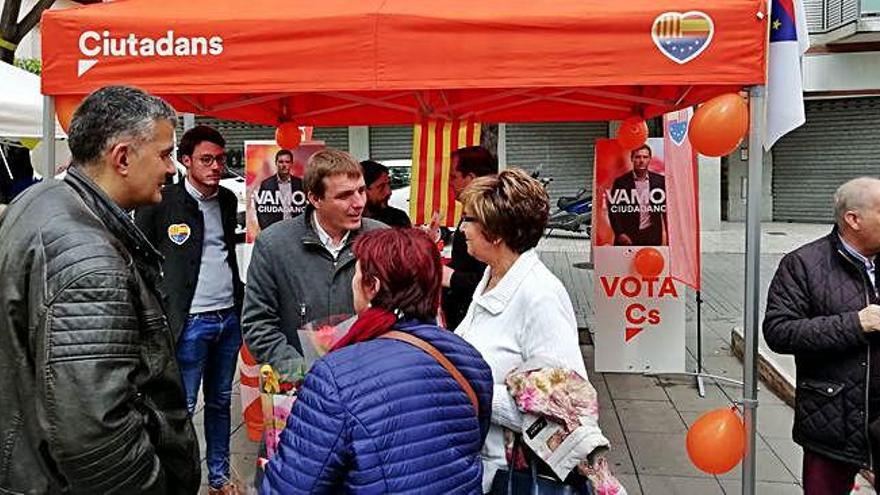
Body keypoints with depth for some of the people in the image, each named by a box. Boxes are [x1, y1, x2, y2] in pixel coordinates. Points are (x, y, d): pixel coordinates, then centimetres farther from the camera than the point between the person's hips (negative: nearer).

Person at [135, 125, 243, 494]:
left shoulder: (228, 200, 10)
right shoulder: (161, 202, -7)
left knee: (220, 401, 15)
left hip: (229, 317, 6)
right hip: (190, 321, -6)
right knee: (182, 407, 1)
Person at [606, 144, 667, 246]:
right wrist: (619, 233, -9)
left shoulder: (660, 180, 7)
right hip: (627, 237, -2)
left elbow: (667, 209, 9)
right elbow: (613, 211, 2)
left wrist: (667, 236, 3)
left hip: (653, 236, 2)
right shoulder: (621, 182, 2)